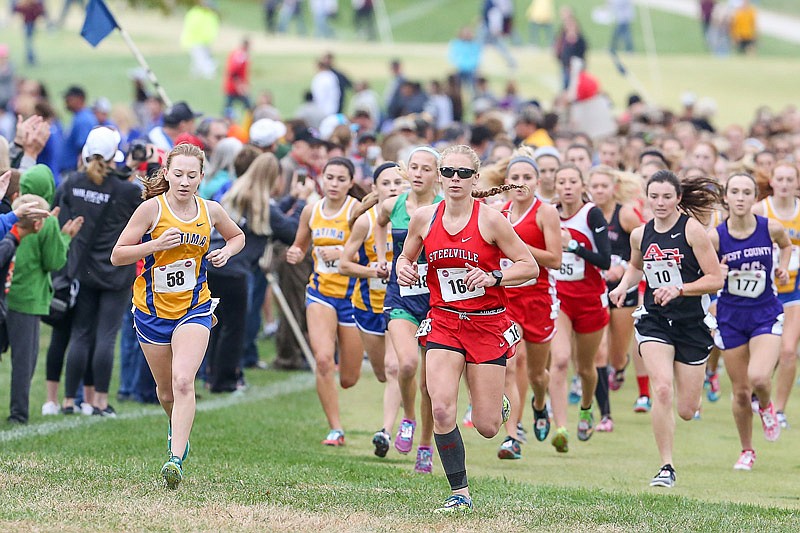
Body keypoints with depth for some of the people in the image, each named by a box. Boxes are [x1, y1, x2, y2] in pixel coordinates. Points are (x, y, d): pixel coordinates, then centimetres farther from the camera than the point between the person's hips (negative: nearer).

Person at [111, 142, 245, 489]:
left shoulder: (211, 211, -2)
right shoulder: (152, 208, -11)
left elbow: (237, 236, 20)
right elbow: (117, 255, -10)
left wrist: (226, 251, -3)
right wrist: (157, 244, -25)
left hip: (193, 308, 0)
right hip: (152, 309, 0)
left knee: (183, 382, -21)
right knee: (166, 391, 13)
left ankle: (176, 460, -24)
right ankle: (178, 429, 47)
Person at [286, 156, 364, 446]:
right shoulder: (311, 211, 5)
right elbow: (300, 246, 20)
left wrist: (340, 253, -32)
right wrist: (294, 254, -2)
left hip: (352, 294, -3)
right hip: (320, 291, 3)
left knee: (348, 380, 5)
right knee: (323, 359, -22)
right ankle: (336, 429, -12)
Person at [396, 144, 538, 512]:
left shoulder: (490, 220, -9)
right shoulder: (424, 218, 0)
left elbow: (530, 267, -5)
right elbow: (406, 256, 18)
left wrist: (493, 278, -21)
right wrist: (404, 269, -5)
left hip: (488, 324, -2)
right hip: (444, 322, 2)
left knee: (486, 427, -1)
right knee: (442, 409, -18)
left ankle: (499, 405, 38)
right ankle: (460, 493, -4)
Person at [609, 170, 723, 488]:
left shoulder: (692, 230, -10)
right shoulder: (641, 235, 4)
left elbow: (716, 279, -11)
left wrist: (679, 289, -23)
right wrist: (623, 286, 7)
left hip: (692, 324, -2)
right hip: (654, 321, 2)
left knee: (686, 411, 4)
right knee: (662, 390, -22)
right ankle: (666, 467, -11)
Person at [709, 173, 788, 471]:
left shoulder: (770, 228, -8)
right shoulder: (715, 236, -11)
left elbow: (786, 244, 17)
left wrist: (783, 267, 1)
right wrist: (717, 274, -23)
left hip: (766, 314, 0)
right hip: (730, 317, 1)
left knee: (759, 378, -23)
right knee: (741, 393, 5)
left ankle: (766, 406, 14)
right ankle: (747, 451, 27)